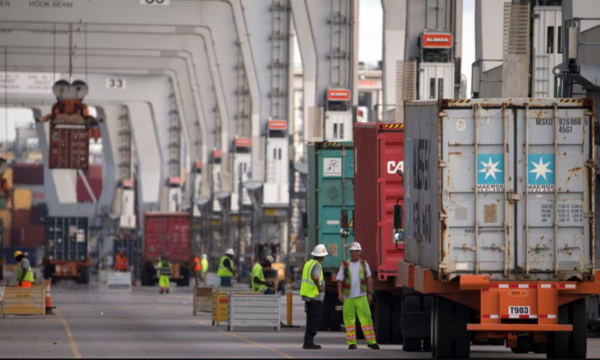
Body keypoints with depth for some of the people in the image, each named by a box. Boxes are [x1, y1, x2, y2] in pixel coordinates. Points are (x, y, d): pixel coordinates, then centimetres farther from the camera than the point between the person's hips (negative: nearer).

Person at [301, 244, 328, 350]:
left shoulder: (308, 263, 11)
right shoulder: (316, 265, -16)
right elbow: (315, 277, -36)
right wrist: (319, 287, -21)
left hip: (307, 296, 9)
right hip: (315, 297, -9)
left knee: (311, 320, 15)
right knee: (315, 320, -5)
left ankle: (308, 342, 16)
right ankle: (308, 341, -8)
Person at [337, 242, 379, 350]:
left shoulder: (364, 264, 9)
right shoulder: (345, 265, 4)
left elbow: (368, 279, 12)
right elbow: (340, 281, 2)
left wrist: (370, 293, 6)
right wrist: (340, 294, -9)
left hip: (361, 296, 1)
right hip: (348, 297, -1)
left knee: (366, 317, -6)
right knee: (349, 319, 0)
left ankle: (371, 341, -4)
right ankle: (351, 343, 6)